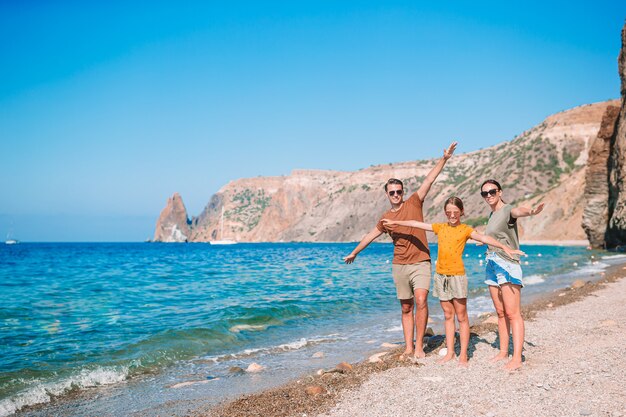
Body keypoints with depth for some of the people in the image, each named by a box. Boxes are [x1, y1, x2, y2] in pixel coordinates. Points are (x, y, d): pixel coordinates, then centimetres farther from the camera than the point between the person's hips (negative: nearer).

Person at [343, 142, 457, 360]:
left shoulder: (414, 203, 1)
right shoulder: (386, 218, 9)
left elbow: (429, 180, -7)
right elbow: (370, 235, 23)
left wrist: (444, 159, -16)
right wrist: (354, 253, 33)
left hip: (420, 263, -3)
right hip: (399, 266, 4)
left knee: (421, 301, -19)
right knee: (406, 308, 7)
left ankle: (419, 345, -8)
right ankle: (408, 347, 12)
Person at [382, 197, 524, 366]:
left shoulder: (465, 229, -2)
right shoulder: (440, 227, 9)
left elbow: (484, 238, -15)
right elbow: (416, 224, 13)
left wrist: (505, 247, -28)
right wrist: (396, 222, 16)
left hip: (457, 275, -4)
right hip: (441, 275, 4)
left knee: (461, 316, 1)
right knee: (448, 315, 11)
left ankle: (463, 355, 7)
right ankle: (450, 352, 17)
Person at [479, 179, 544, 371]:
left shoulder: (507, 210, -11)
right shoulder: (492, 215, 15)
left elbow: (518, 211, -37)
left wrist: (530, 211, -58)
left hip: (508, 265, -8)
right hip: (492, 265, 8)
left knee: (513, 313, -11)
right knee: (501, 313, 12)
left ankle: (517, 358, -12)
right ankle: (503, 352, 19)